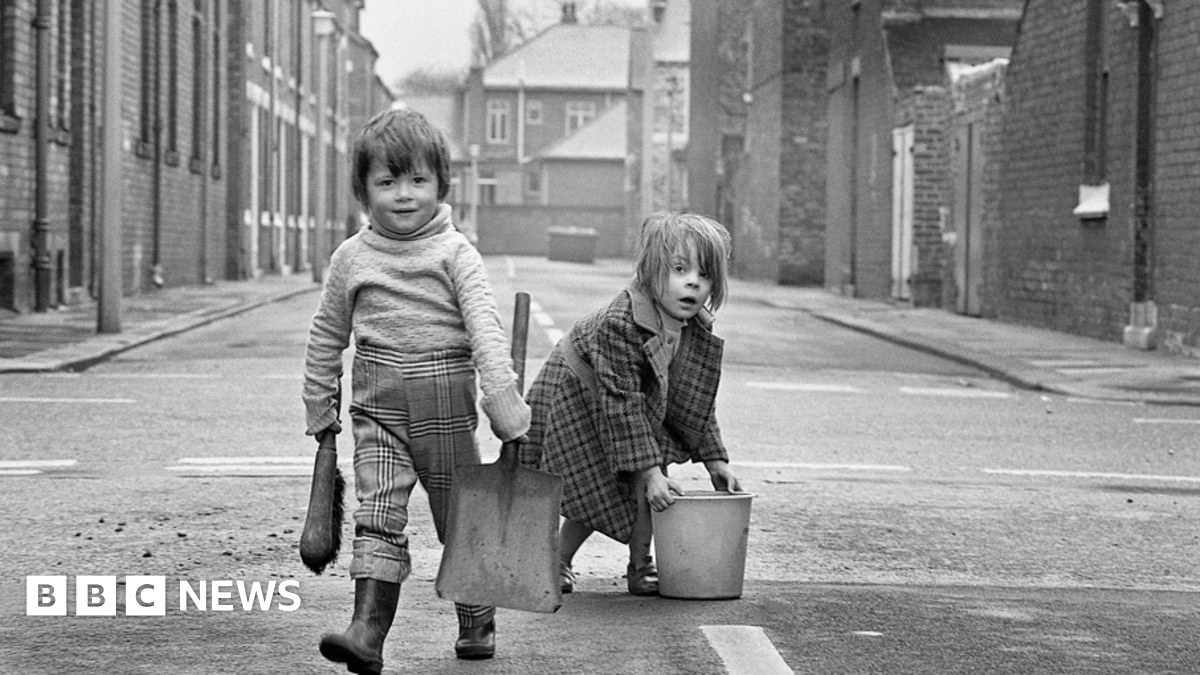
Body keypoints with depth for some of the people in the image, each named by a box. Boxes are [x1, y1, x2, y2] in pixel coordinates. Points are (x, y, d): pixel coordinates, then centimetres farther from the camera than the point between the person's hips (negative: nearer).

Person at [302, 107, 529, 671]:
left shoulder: (455, 252, -3)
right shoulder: (351, 258, 5)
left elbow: (485, 324, -14)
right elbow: (326, 338, 15)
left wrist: (502, 392, -27)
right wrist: (320, 410, 16)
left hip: (445, 410, -1)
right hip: (378, 411, 1)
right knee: (379, 515, -12)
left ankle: (477, 624, 28)